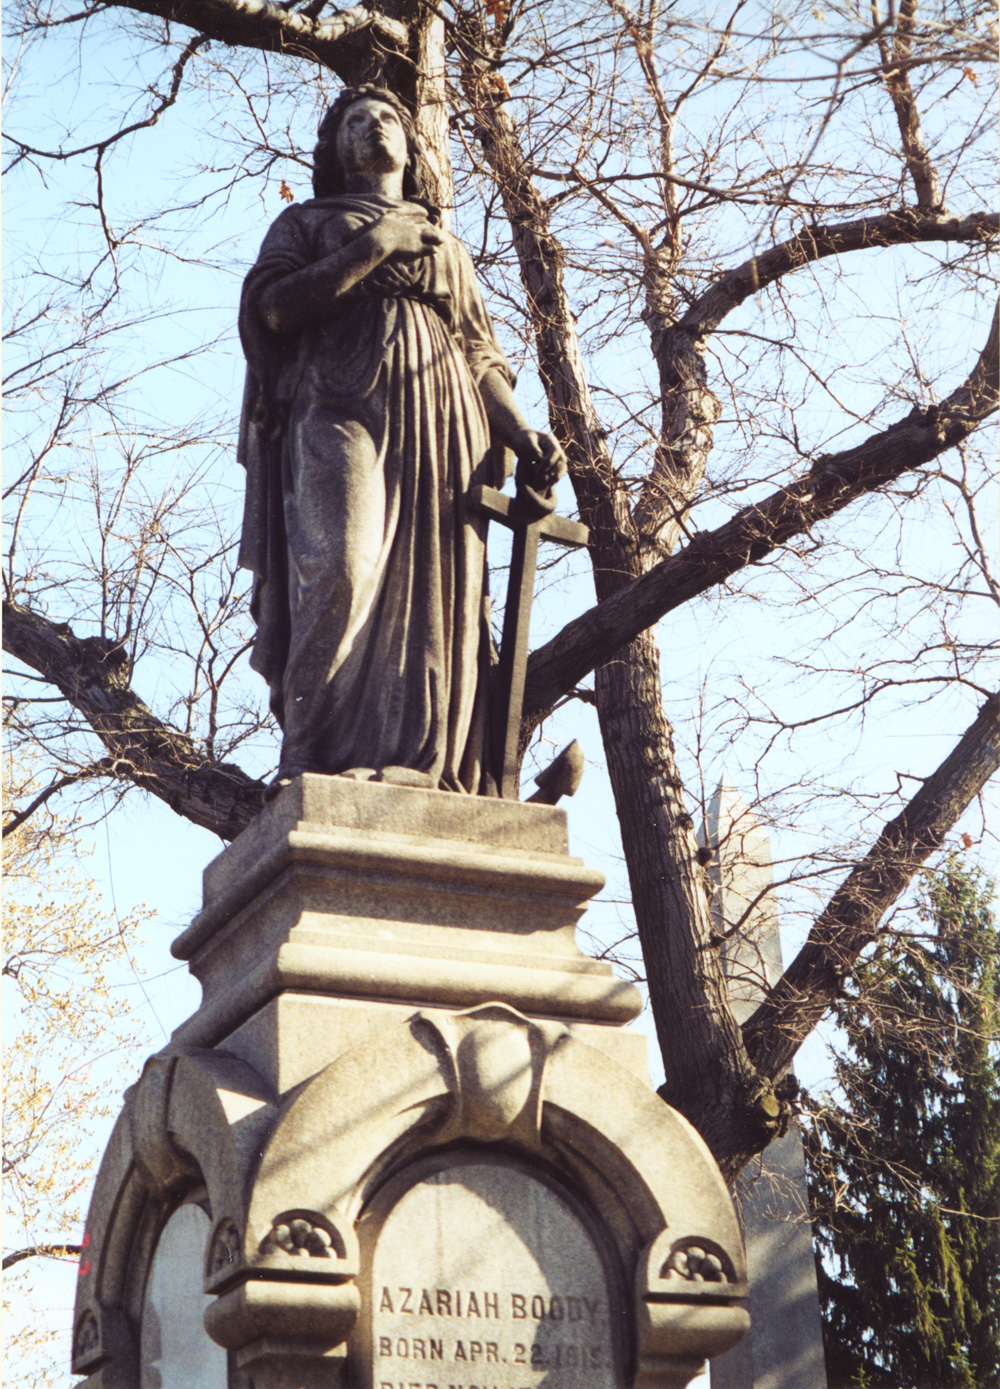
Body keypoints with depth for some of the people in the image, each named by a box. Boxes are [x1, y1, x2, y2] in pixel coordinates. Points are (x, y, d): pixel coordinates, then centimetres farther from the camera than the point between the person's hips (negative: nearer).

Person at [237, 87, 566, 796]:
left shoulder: (450, 246, 34)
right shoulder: (306, 222, 25)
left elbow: (480, 355, 24)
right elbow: (274, 307, 4)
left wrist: (523, 433, 6)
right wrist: (375, 244, 1)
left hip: (441, 424, 4)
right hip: (341, 411, -3)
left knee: (436, 592, -13)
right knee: (341, 567, -27)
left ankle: (418, 775, -22)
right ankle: (313, 762, -27)